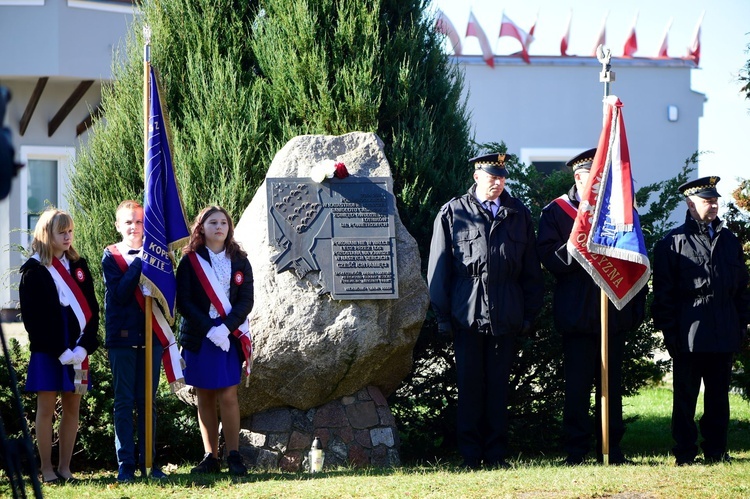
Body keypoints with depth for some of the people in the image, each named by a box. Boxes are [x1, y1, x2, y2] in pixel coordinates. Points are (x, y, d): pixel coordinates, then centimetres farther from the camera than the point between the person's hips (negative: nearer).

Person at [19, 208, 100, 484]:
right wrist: (60, 352, -14)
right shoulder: (34, 270, -2)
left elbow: (92, 309, 7)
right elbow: (32, 317, -8)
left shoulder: (79, 265, 11)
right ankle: (46, 469, 3)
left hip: (77, 350, 4)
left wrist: (84, 347, -8)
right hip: (47, 351, -4)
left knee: (72, 408, 5)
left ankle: (65, 467, 11)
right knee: (46, 409, -1)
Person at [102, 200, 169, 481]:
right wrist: (139, 262, -15)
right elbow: (119, 294, -13)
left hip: (150, 334, 2)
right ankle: (126, 464, 1)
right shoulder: (111, 256, 2)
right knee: (124, 402, -1)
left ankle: (148, 461, 10)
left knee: (148, 401, 5)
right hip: (123, 336, -2)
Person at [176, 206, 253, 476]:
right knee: (204, 397, 3)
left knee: (228, 395, -7)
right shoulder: (190, 261, 3)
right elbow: (183, 302, -4)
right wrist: (210, 329, -15)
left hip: (229, 337, 0)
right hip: (198, 337, 0)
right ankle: (210, 457, 7)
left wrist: (226, 327, -15)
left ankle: (234, 456, -5)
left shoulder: (239, 261, 7)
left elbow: (246, 301, 0)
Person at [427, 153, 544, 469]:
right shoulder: (452, 213, 4)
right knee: (470, 384, 1)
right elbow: (439, 268, 4)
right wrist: (443, 315, -1)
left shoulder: (519, 215, 11)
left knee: (499, 384, 4)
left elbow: (531, 269, 13)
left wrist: (529, 313, 7)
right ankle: (471, 455, 6)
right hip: (467, 313, -2)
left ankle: (496, 454, 10)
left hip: (505, 316, 2)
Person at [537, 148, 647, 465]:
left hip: (614, 315, 3)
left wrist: (637, 308, 8)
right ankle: (576, 451, 2)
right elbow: (549, 259, -7)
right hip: (578, 316, -3)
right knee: (578, 384, -3)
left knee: (612, 383, 6)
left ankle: (612, 449, 11)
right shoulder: (556, 212, 4)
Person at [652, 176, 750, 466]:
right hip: (689, 333, -4)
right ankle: (684, 453, 4)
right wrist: (668, 331, -8)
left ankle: (716, 450, 13)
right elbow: (663, 293, -2)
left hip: (724, 333, 4)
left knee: (718, 394, 7)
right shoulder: (673, 243, 0)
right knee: (685, 395, 0)